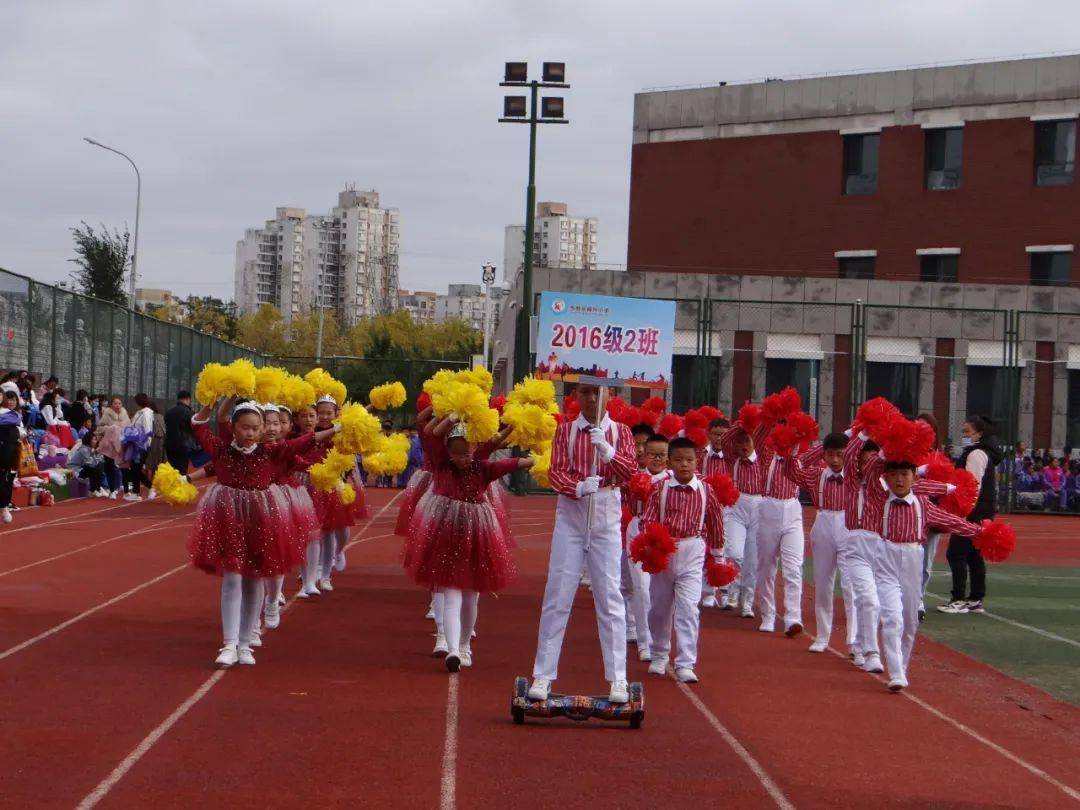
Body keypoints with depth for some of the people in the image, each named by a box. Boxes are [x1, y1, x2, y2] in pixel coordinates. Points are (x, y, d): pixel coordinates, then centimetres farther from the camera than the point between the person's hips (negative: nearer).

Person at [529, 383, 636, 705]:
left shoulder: (620, 431, 5)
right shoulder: (565, 430, 5)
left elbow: (629, 471, -7)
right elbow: (555, 472, -5)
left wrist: (606, 450, -25)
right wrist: (578, 487, -25)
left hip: (607, 518, 0)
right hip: (570, 517, 0)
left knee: (610, 598, 0)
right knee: (557, 595, 0)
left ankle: (617, 678, 3)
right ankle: (543, 675, 3)